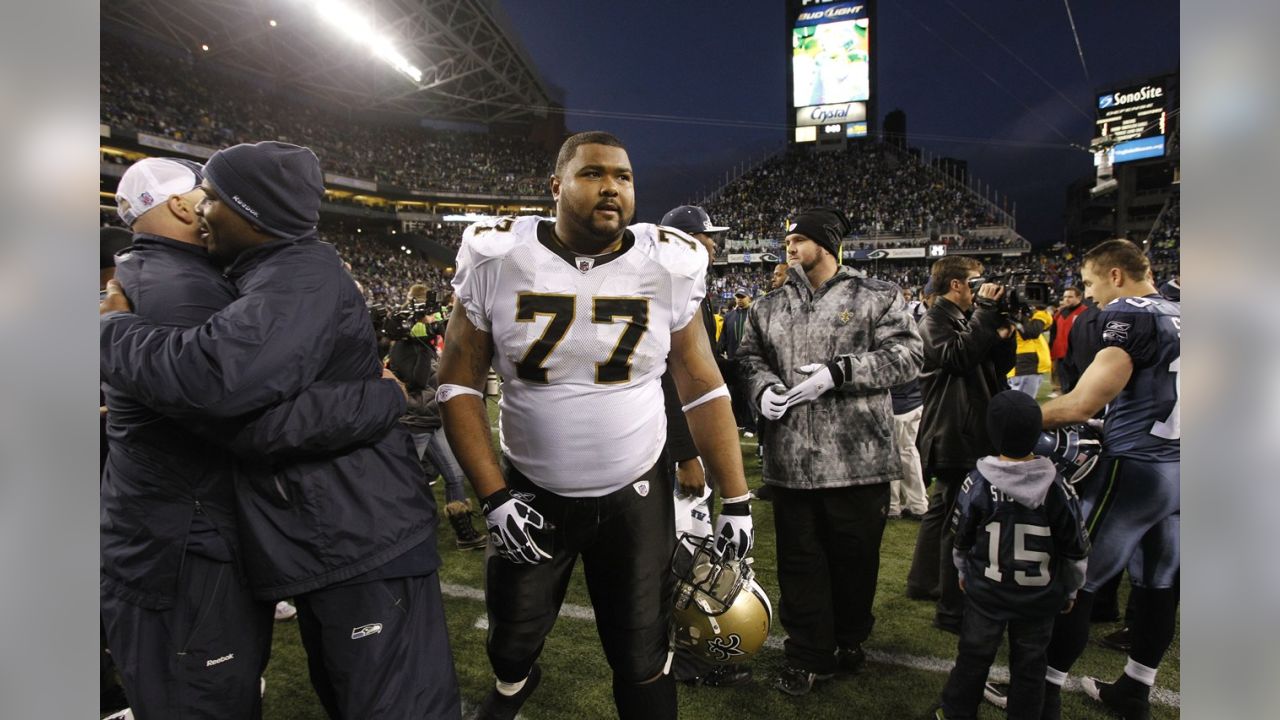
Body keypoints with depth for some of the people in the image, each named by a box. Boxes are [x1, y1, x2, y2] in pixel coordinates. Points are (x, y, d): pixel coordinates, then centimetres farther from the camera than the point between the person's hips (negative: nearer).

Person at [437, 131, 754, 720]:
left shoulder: (667, 267, -9)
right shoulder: (498, 260, -11)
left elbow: (702, 389, -3)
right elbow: (459, 384, -6)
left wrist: (735, 499, -5)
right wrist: (493, 495, -11)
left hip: (636, 496, 0)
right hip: (531, 494, 1)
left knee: (643, 661, 9)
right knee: (512, 640, 20)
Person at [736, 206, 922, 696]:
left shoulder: (877, 298, 1)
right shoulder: (768, 308, 13)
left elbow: (905, 354, -6)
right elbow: (750, 356, 19)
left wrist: (839, 372, -17)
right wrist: (763, 386, -4)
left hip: (858, 457, -3)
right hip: (790, 459, 3)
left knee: (855, 557, 12)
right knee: (799, 559, 10)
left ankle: (850, 640, 37)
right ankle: (808, 656, 26)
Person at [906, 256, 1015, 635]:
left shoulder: (968, 319, 17)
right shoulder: (935, 321, -10)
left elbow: (1001, 366, 16)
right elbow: (959, 356, -28)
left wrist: (1002, 332, -1)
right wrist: (985, 311, -20)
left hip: (971, 434, 11)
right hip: (954, 438, -11)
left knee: (943, 508, 20)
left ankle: (923, 582, 35)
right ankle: (952, 610, -2)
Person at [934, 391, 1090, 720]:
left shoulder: (976, 484, -16)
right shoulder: (1057, 487, -15)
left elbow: (961, 539, -3)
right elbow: (1077, 548, -5)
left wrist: (963, 572, 16)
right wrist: (1070, 590, 11)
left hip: (985, 593, 0)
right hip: (1040, 598, 0)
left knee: (973, 656, 17)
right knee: (1029, 665, 17)